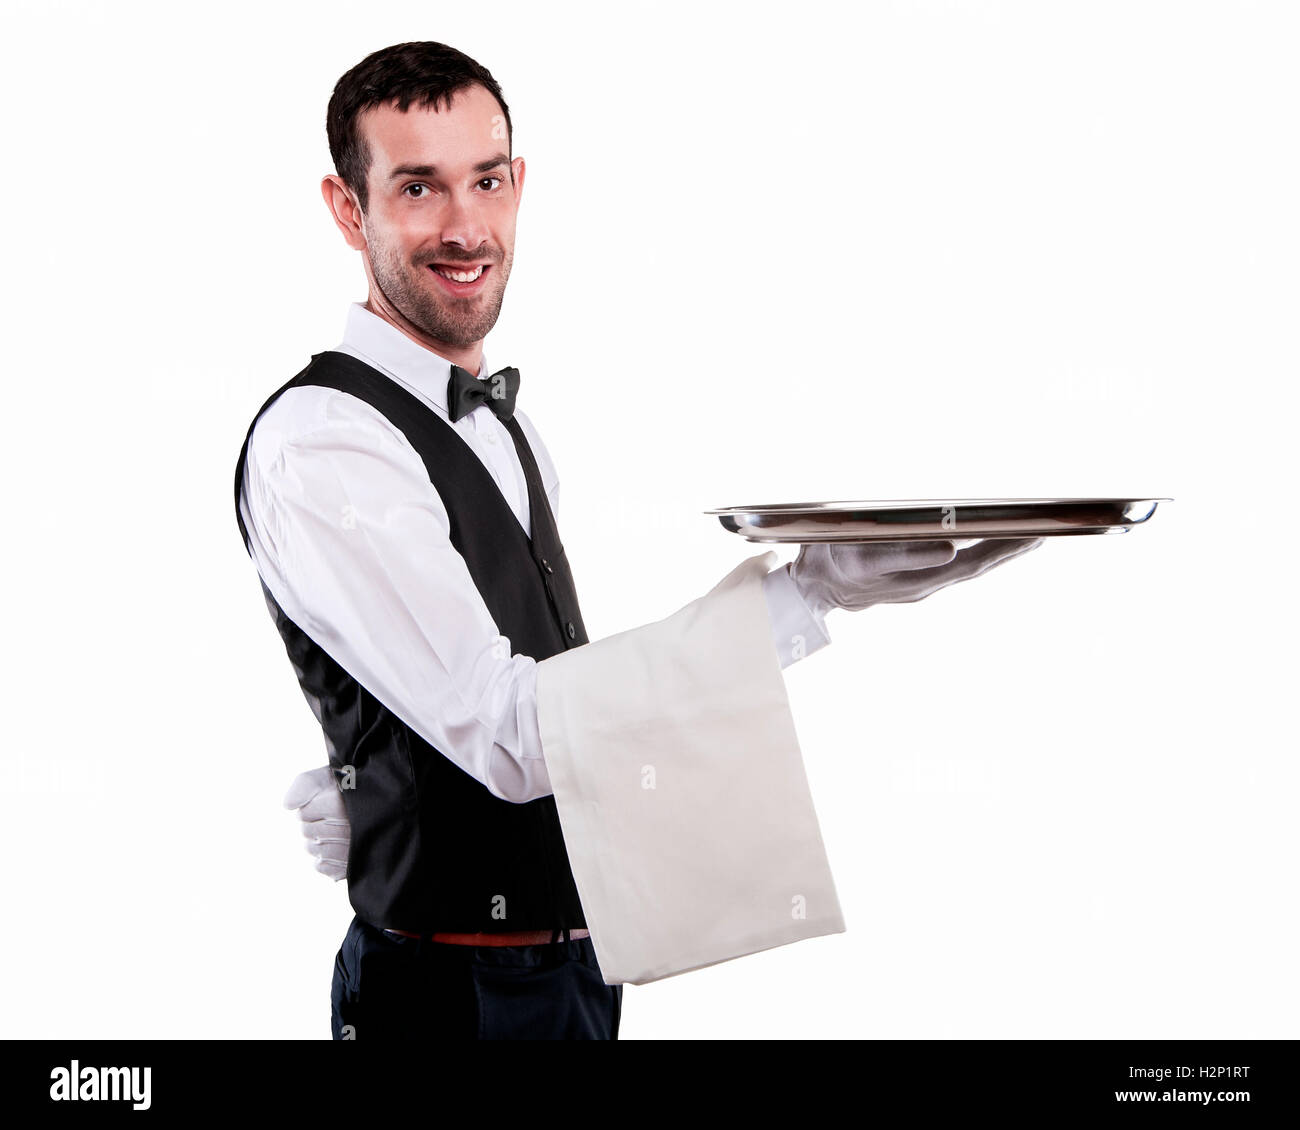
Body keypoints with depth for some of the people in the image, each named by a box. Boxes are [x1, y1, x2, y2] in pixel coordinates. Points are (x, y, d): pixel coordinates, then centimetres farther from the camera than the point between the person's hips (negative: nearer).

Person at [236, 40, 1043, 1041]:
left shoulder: (504, 423, 10)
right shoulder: (319, 441, -20)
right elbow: (508, 735, -26)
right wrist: (810, 593, -31)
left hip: (577, 965, 8)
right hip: (456, 998, -7)